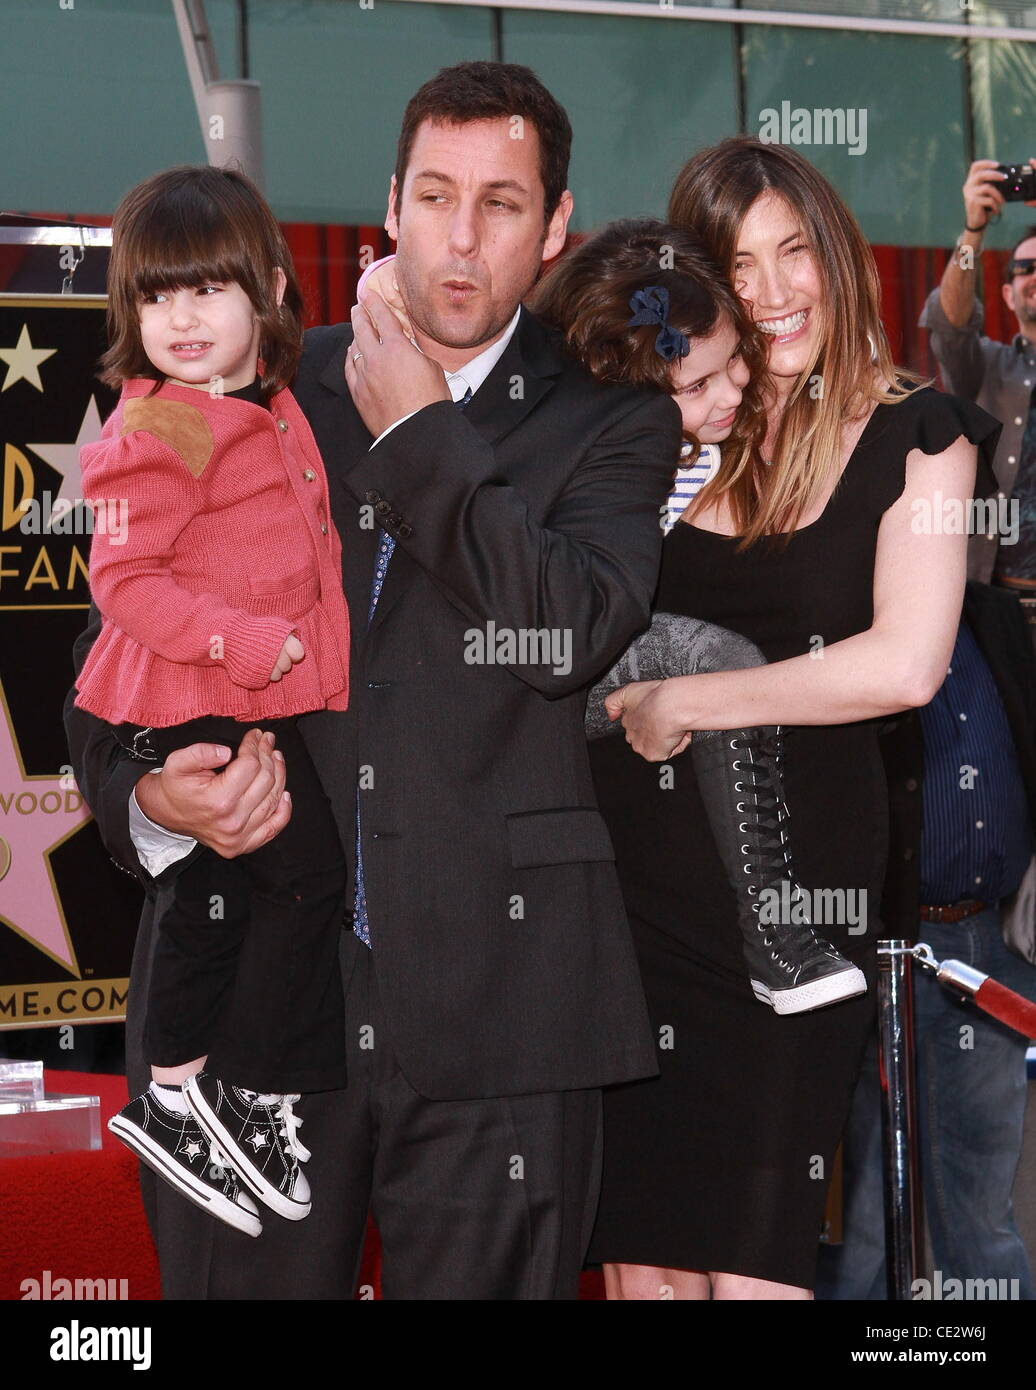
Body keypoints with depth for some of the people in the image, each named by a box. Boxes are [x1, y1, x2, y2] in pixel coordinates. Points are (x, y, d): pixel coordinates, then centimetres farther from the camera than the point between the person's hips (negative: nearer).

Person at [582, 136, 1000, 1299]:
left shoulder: (913, 436, -1)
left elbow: (905, 663, -14)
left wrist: (683, 702, -10)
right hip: (633, 882, 3)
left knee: (751, 1264, -3)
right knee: (641, 1259, 7)